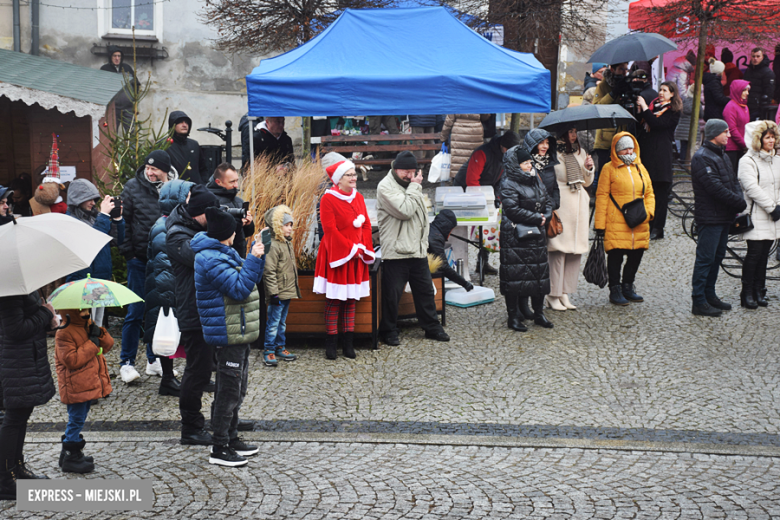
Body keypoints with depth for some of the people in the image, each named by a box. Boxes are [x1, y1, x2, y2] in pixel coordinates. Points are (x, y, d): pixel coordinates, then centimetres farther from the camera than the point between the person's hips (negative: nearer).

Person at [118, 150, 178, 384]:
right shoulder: (133, 187, -3)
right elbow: (123, 220, -1)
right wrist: (127, 251, -5)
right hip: (140, 259, -3)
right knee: (136, 310, -1)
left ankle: (154, 360, 22)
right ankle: (126, 362, 9)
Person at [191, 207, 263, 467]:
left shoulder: (224, 253, 14)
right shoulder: (211, 260, -19)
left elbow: (251, 279, 23)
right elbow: (240, 288, -25)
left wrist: (257, 254, 11)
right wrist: (253, 258, -21)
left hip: (239, 333, 11)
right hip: (228, 335, -11)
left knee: (237, 389, 19)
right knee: (228, 390, -5)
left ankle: (231, 438, 31)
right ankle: (219, 449, 3)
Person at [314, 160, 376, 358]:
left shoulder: (358, 198, 11)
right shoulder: (328, 199, -9)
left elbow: (366, 225, 9)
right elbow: (330, 229, -15)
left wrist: (363, 249, -5)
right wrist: (350, 249, -16)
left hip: (356, 257, 6)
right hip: (336, 256, -6)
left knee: (351, 299, 8)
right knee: (334, 300, -2)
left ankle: (348, 343, 14)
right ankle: (331, 344, 4)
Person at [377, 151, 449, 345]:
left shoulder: (411, 185, 15)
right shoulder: (386, 187, -12)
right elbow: (405, 210, -24)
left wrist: (424, 243, 18)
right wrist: (414, 187, -15)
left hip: (417, 250, 8)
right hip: (395, 251, -8)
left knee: (425, 290, 13)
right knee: (392, 294, 0)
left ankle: (432, 327, 24)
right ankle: (388, 331, 13)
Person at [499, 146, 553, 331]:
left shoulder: (536, 180, 13)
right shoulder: (508, 185, -11)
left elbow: (548, 201, 17)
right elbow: (513, 209, -20)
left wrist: (545, 216, -4)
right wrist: (537, 218, -16)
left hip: (536, 235, 7)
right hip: (515, 237, -7)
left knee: (539, 272, 10)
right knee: (515, 274, -4)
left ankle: (539, 314, 20)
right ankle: (513, 317, 4)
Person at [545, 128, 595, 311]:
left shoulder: (580, 152, 17)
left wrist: (589, 169, 1)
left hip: (579, 206, 6)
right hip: (559, 205, -6)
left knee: (576, 250, 4)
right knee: (558, 249, -9)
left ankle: (565, 293, 12)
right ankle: (553, 295, -2)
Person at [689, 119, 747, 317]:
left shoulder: (722, 156, 16)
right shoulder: (702, 157, -15)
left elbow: (733, 181, 14)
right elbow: (715, 187, -22)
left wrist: (739, 200, -5)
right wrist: (740, 203, -17)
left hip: (724, 217, 10)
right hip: (710, 217, -10)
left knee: (717, 256, 15)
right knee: (706, 259, -7)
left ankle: (710, 295, 25)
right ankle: (699, 302, -3)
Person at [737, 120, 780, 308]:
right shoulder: (748, 161, -8)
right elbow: (752, 188, -17)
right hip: (756, 215, -6)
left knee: (764, 253, 8)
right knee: (755, 253, -8)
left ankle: (759, 292, 15)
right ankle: (747, 293, 1)